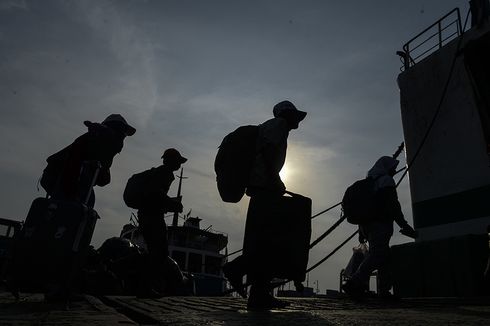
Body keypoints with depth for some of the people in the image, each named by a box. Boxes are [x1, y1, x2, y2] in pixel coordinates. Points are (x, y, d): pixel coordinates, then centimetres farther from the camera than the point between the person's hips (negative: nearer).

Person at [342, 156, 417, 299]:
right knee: (377, 255, -15)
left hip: (367, 224, 9)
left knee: (384, 256, 11)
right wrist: (404, 225, -11)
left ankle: (384, 290, 9)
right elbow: (393, 205, -12)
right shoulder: (386, 180, -1)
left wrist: (362, 231, 24)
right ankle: (355, 284, -26)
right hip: (381, 224, -9)